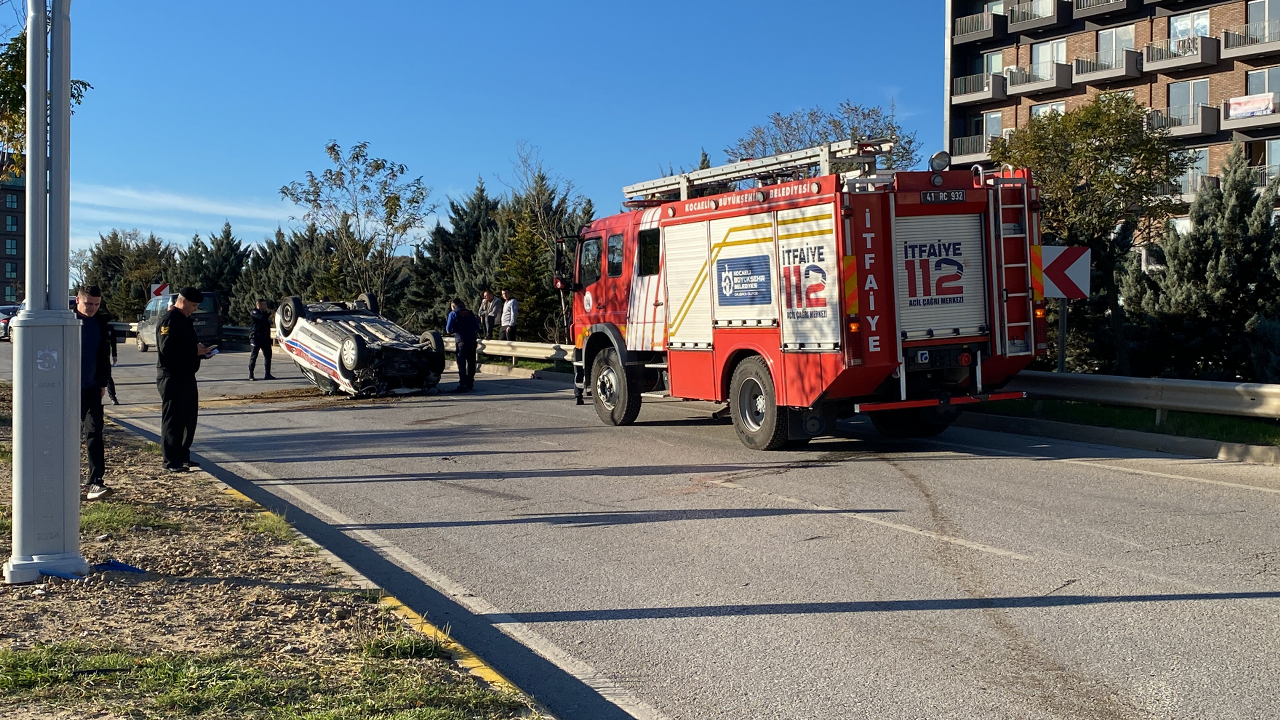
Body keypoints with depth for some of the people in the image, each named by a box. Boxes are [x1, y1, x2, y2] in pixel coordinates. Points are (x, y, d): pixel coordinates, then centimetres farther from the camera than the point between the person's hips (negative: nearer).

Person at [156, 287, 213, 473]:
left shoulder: (184, 320, 18)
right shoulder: (170, 320, -14)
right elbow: (166, 348, -24)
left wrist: (200, 350, 5)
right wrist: (194, 350, -21)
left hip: (186, 376, 10)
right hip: (171, 377, -10)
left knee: (189, 417, 14)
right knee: (173, 419, -5)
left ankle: (183, 456, 24)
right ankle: (171, 461, 0)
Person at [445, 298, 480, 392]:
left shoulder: (453, 314, -1)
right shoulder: (470, 313, 12)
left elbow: (448, 329, -4)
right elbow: (477, 327, 12)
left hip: (461, 341, -5)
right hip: (472, 340, 5)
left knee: (461, 363, -4)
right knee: (471, 362, 13)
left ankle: (463, 385, -10)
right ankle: (470, 383, 22)